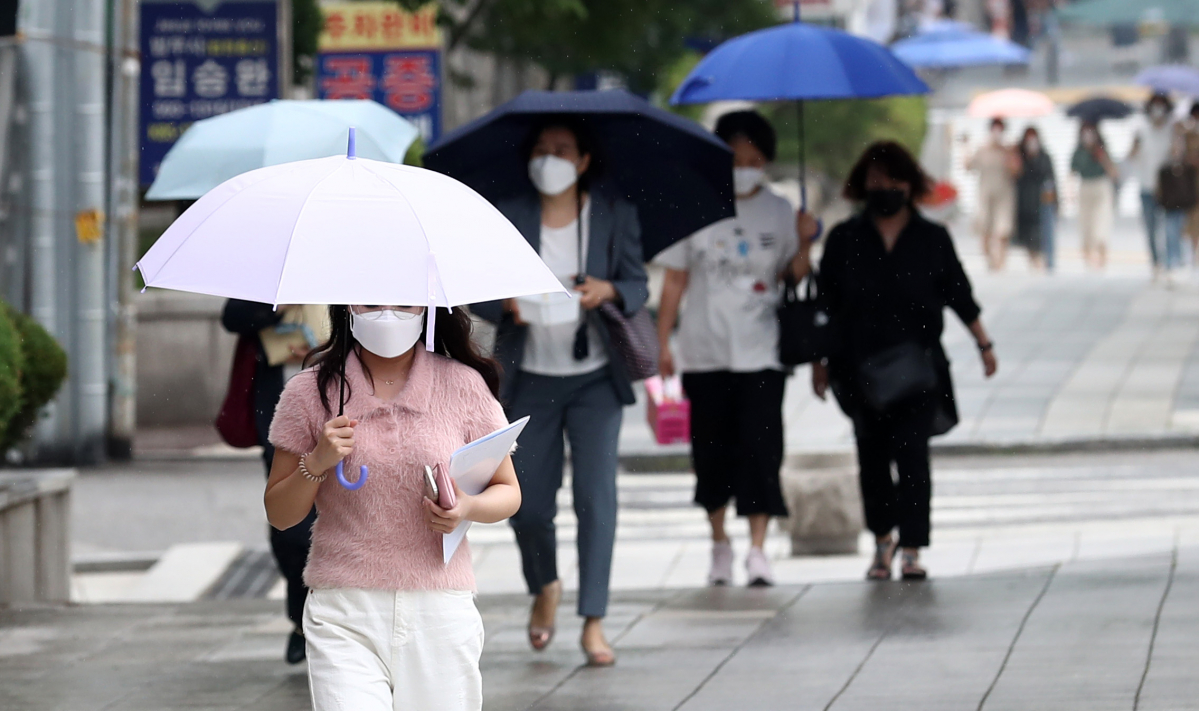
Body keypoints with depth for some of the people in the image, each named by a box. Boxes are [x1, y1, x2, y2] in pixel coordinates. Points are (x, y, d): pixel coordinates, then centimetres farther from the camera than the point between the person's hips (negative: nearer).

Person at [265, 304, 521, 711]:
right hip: (345, 618, -1)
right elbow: (279, 515, 9)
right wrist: (316, 464, -10)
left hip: (440, 615, 1)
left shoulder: (463, 385, 4)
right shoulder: (312, 392, 3)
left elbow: (508, 492, 11)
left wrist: (469, 508, -11)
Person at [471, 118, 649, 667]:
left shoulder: (615, 215, 0)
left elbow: (638, 286, 2)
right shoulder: (506, 218, -1)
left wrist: (608, 290, -21)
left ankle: (593, 623, -8)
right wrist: (507, 304, -24)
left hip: (595, 378, -1)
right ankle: (544, 587, 35)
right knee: (527, 502, 3)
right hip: (530, 379, 1)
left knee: (596, 493, -11)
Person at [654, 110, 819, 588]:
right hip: (705, 349, 1)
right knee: (711, 449, 6)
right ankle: (719, 542, 23)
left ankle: (757, 549, -11)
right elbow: (675, 280, 6)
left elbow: (792, 278, 3)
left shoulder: (779, 212, 5)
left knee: (760, 445, -11)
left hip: (760, 351, -1)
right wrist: (662, 343, 3)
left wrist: (804, 245, -15)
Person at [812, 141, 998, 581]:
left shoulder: (932, 239, 3)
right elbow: (825, 306, 8)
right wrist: (820, 360, 7)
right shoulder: (844, 240, 4)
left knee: (912, 453, -11)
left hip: (916, 367, -2)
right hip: (861, 367, 2)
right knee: (872, 457, 9)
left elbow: (959, 296, 9)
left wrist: (984, 344, 8)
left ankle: (911, 550, -11)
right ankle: (882, 538, 30)